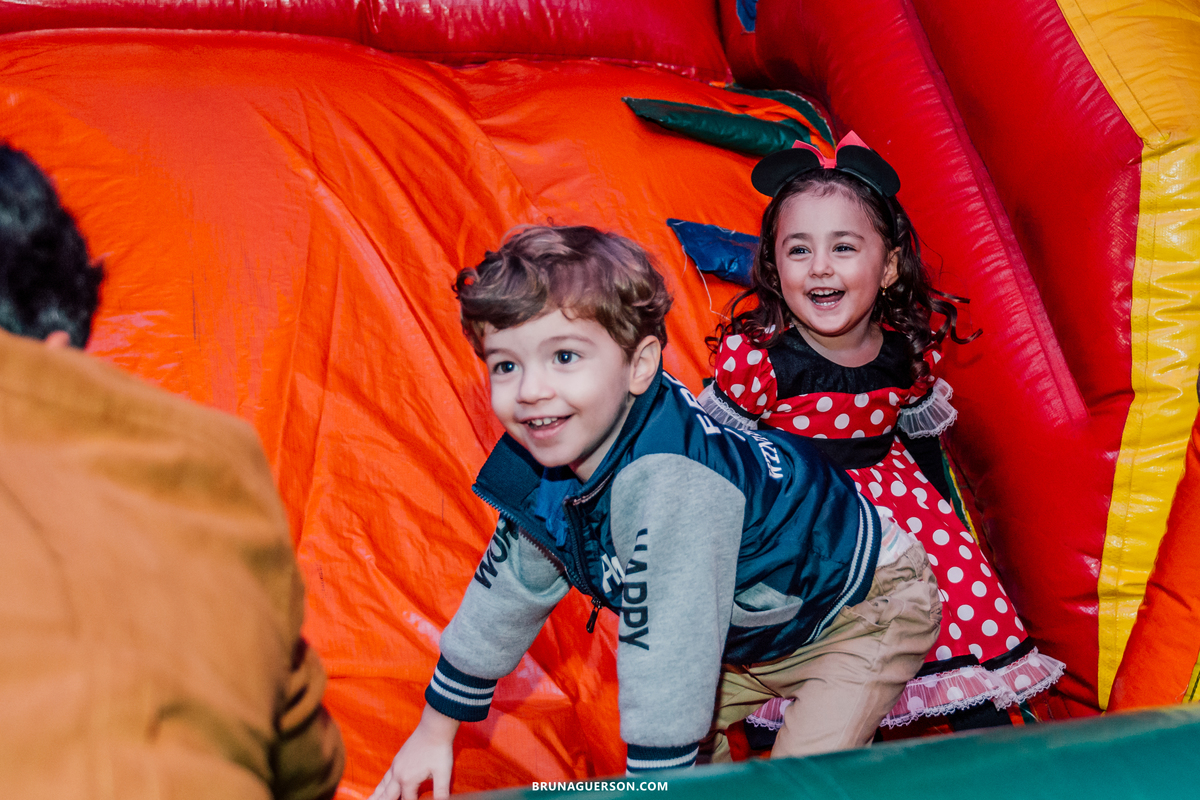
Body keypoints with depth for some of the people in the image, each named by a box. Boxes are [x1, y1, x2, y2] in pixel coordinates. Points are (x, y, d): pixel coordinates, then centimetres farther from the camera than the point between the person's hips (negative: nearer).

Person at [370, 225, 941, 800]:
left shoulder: (664, 484, -41)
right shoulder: (543, 464, -14)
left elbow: (667, 655, -40)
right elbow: (504, 593, 1)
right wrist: (435, 734, 9)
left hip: (863, 605, -7)